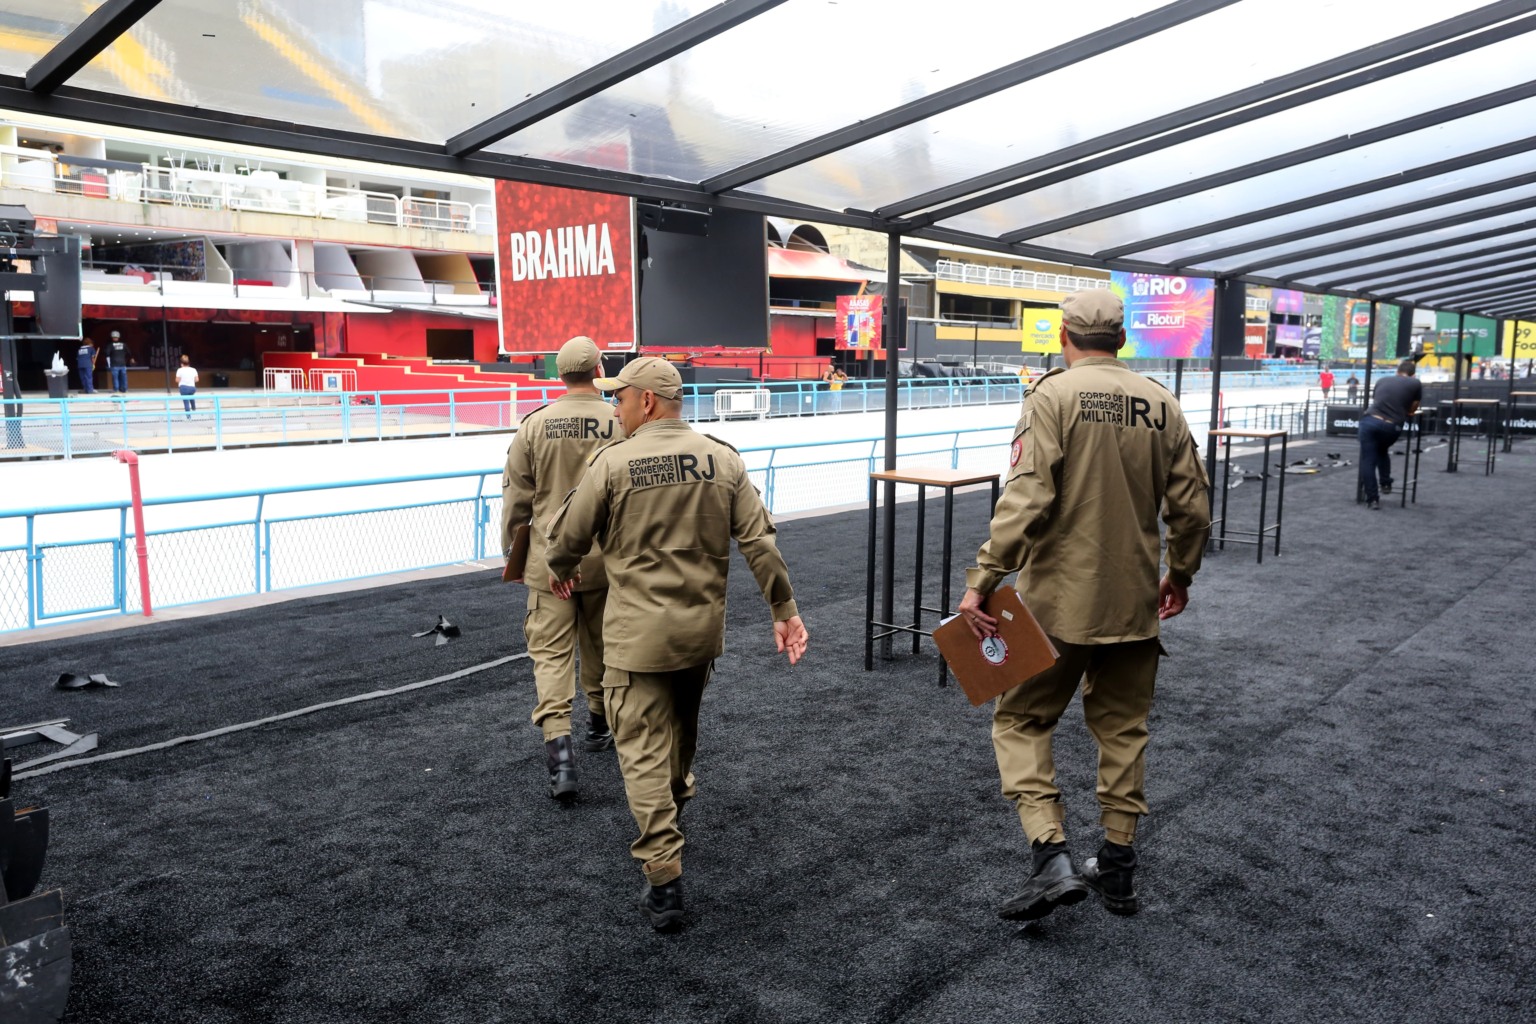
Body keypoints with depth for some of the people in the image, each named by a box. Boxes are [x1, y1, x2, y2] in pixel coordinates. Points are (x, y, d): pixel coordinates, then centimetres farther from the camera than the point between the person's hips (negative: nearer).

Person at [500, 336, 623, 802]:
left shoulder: (535, 423, -6)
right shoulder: (623, 423, -8)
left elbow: (516, 499, -1)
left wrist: (513, 555, 13)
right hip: (607, 558, 1)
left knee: (550, 650, 3)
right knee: (601, 645, 19)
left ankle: (558, 742, -12)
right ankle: (599, 724, 37)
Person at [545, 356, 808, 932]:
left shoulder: (613, 462, -11)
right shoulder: (722, 459, -1)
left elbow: (567, 538, -3)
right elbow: (759, 543, -4)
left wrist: (560, 572, 19)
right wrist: (784, 610, 3)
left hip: (638, 632, -5)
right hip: (704, 627, 5)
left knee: (643, 748, 1)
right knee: (683, 724, 27)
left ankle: (663, 877, -3)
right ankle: (674, 798, 52)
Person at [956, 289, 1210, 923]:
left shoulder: (1053, 396, -11)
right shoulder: (1161, 404, 4)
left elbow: (1026, 499, -21)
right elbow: (1191, 506, 7)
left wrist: (982, 581, -19)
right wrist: (1181, 574, 22)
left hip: (1059, 600, -5)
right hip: (1136, 602, 5)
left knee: (1020, 722, 7)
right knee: (1123, 729, 17)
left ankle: (1052, 860, -3)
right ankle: (1118, 868, 26)